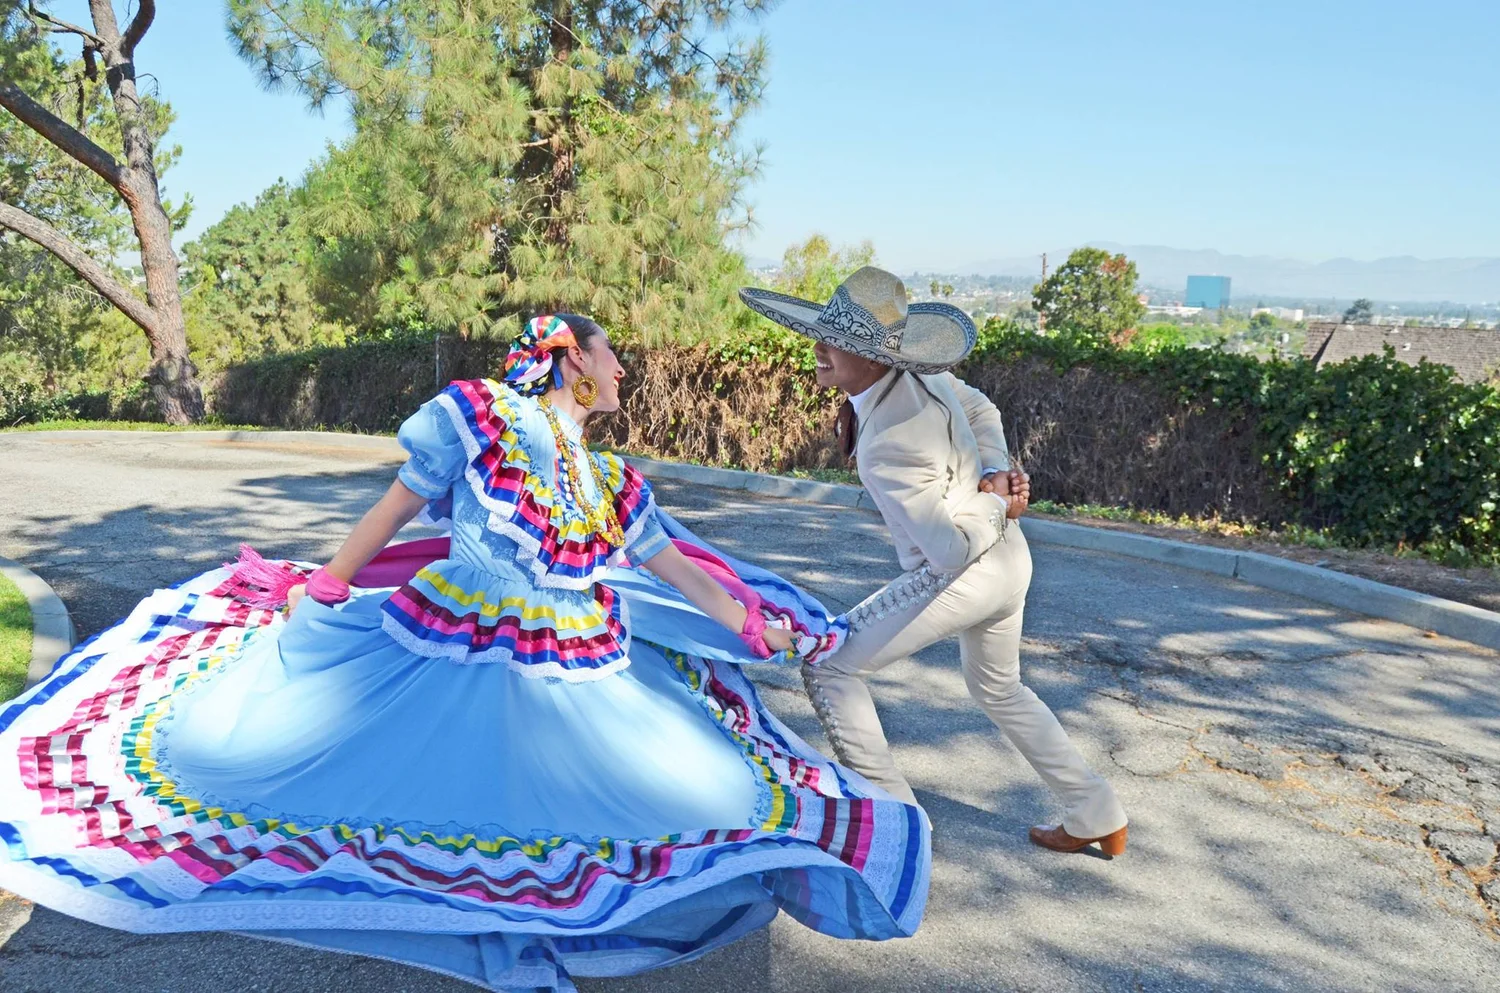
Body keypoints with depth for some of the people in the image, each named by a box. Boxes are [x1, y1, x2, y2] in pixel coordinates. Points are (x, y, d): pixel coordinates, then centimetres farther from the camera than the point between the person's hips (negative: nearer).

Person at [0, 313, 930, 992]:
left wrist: (754, 628, 17)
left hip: (582, 683, 4)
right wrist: (322, 595, 5)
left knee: (711, 790, 0)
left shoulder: (614, 480, 10)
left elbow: (676, 567, 18)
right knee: (260, 742, -2)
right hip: (444, 659, -4)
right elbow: (397, 508, 0)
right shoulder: (477, 414, -5)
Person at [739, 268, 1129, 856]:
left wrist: (999, 505, -9)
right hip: (1008, 562, 9)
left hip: (964, 578, -9)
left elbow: (952, 549, -26)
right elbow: (981, 410, 12)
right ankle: (1097, 818, 38)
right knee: (999, 690, 29)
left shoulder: (890, 445, -32)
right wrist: (996, 474, -2)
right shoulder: (914, 371, -7)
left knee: (828, 665, -2)